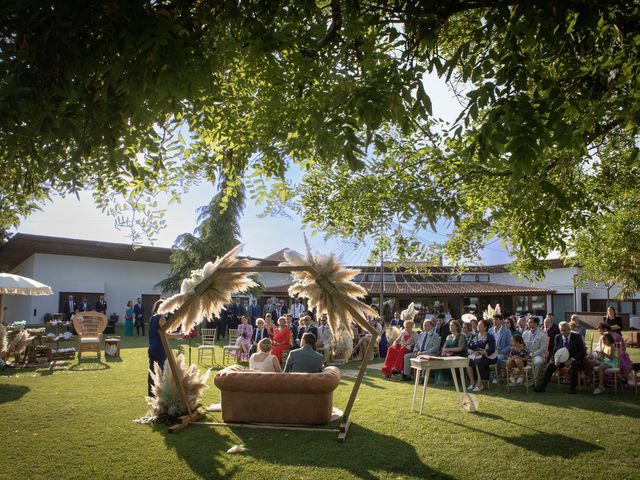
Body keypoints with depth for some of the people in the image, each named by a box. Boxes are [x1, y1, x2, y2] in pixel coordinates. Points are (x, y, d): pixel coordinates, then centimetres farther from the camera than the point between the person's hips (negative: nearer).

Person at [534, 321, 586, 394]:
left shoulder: (577, 337, -7)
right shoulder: (557, 338, 4)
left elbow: (583, 352, -10)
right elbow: (555, 351, 8)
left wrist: (572, 359, -24)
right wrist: (556, 359, -16)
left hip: (573, 360, -3)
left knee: (574, 364, -36)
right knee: (550, 365, -21)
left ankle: (572, 388, -22)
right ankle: (541, 386, -17)